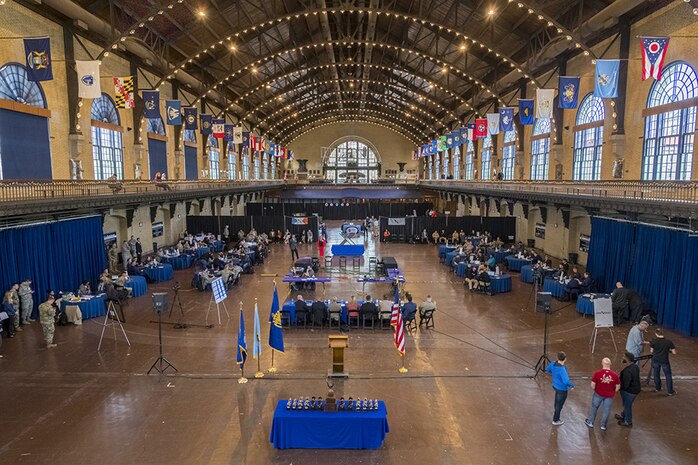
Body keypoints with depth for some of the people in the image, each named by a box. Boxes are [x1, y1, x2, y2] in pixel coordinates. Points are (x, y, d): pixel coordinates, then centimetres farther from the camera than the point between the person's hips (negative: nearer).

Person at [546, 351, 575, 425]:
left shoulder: (553, 363, -12)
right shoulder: (562, 369, -37)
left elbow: (547, 369, 7)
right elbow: (566, 381, -41)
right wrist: (572, 386, -22)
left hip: (555, 385, 7)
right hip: (562, 389, -7)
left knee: (557, 400, 33)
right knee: (559, 404, 14)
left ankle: (555, 412, 58)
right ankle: (555, 420, 33)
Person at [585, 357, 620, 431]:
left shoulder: (597, 373, -23)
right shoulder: (615, 375, -18)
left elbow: (593, 385, -16)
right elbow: (618, 387, -6)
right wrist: (612, 392, 12)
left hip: (598, 394, -1)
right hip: (609, 396, 1)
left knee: (594, 407, 20)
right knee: (606, 410, 18)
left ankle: (590, 422, 34)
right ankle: (603, 425, 33)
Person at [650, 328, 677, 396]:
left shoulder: (653, 341, -11)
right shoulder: (669, 342, -14)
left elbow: (651, 351, -2)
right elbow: (674, 352, -8)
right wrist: (668, 350, 11)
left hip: (655, 360, 2)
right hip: (664, 361, -2)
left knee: (656, 375, 18)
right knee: (668, 376, 12)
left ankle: (657, 388, 33)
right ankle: (670, 391, 18)